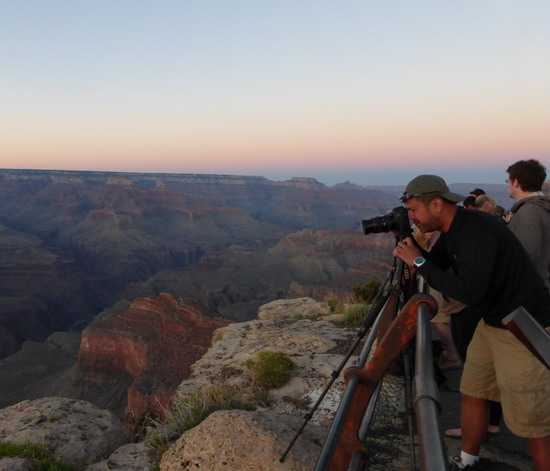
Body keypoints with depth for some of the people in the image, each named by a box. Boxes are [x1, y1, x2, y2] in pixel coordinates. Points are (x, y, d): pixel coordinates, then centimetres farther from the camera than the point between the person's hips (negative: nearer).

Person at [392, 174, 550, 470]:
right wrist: (409, 243, -3)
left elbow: (470, 291, -34)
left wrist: (419, 262, -26)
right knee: (472, 393, 17)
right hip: (492, 322, 10)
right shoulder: (452, 231, 3)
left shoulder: (477, 231, -27)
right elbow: (437, 267, 14)